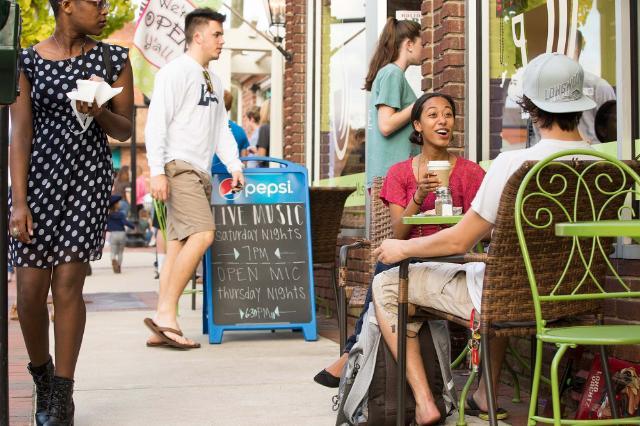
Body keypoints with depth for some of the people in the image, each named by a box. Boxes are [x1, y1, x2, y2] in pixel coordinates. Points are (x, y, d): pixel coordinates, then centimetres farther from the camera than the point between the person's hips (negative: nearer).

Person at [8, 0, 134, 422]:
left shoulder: (113, 59, 5)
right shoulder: (28, 61, 2)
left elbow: (124, 131, 8)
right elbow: (21, 135, -2)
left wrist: (98, 111, -15)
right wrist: (19, 202, -9)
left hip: (89, 178, 0)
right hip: (37, 177, 0)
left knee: (68, 284, -5)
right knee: (31, 288, -1)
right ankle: (42, 375, 25)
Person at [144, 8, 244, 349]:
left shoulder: (213, 81, 23)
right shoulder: (176, 71, -5)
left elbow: (222, 128, 23)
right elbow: (156, 124, -12)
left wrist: (234, 165, 9)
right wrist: (157, 172, -19)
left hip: (201, 172, 9)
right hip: (179, 167, -8)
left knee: (180, 244, 3)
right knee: (202, 234, -21)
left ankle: (160, 329, 2)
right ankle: (166, 314, -17)